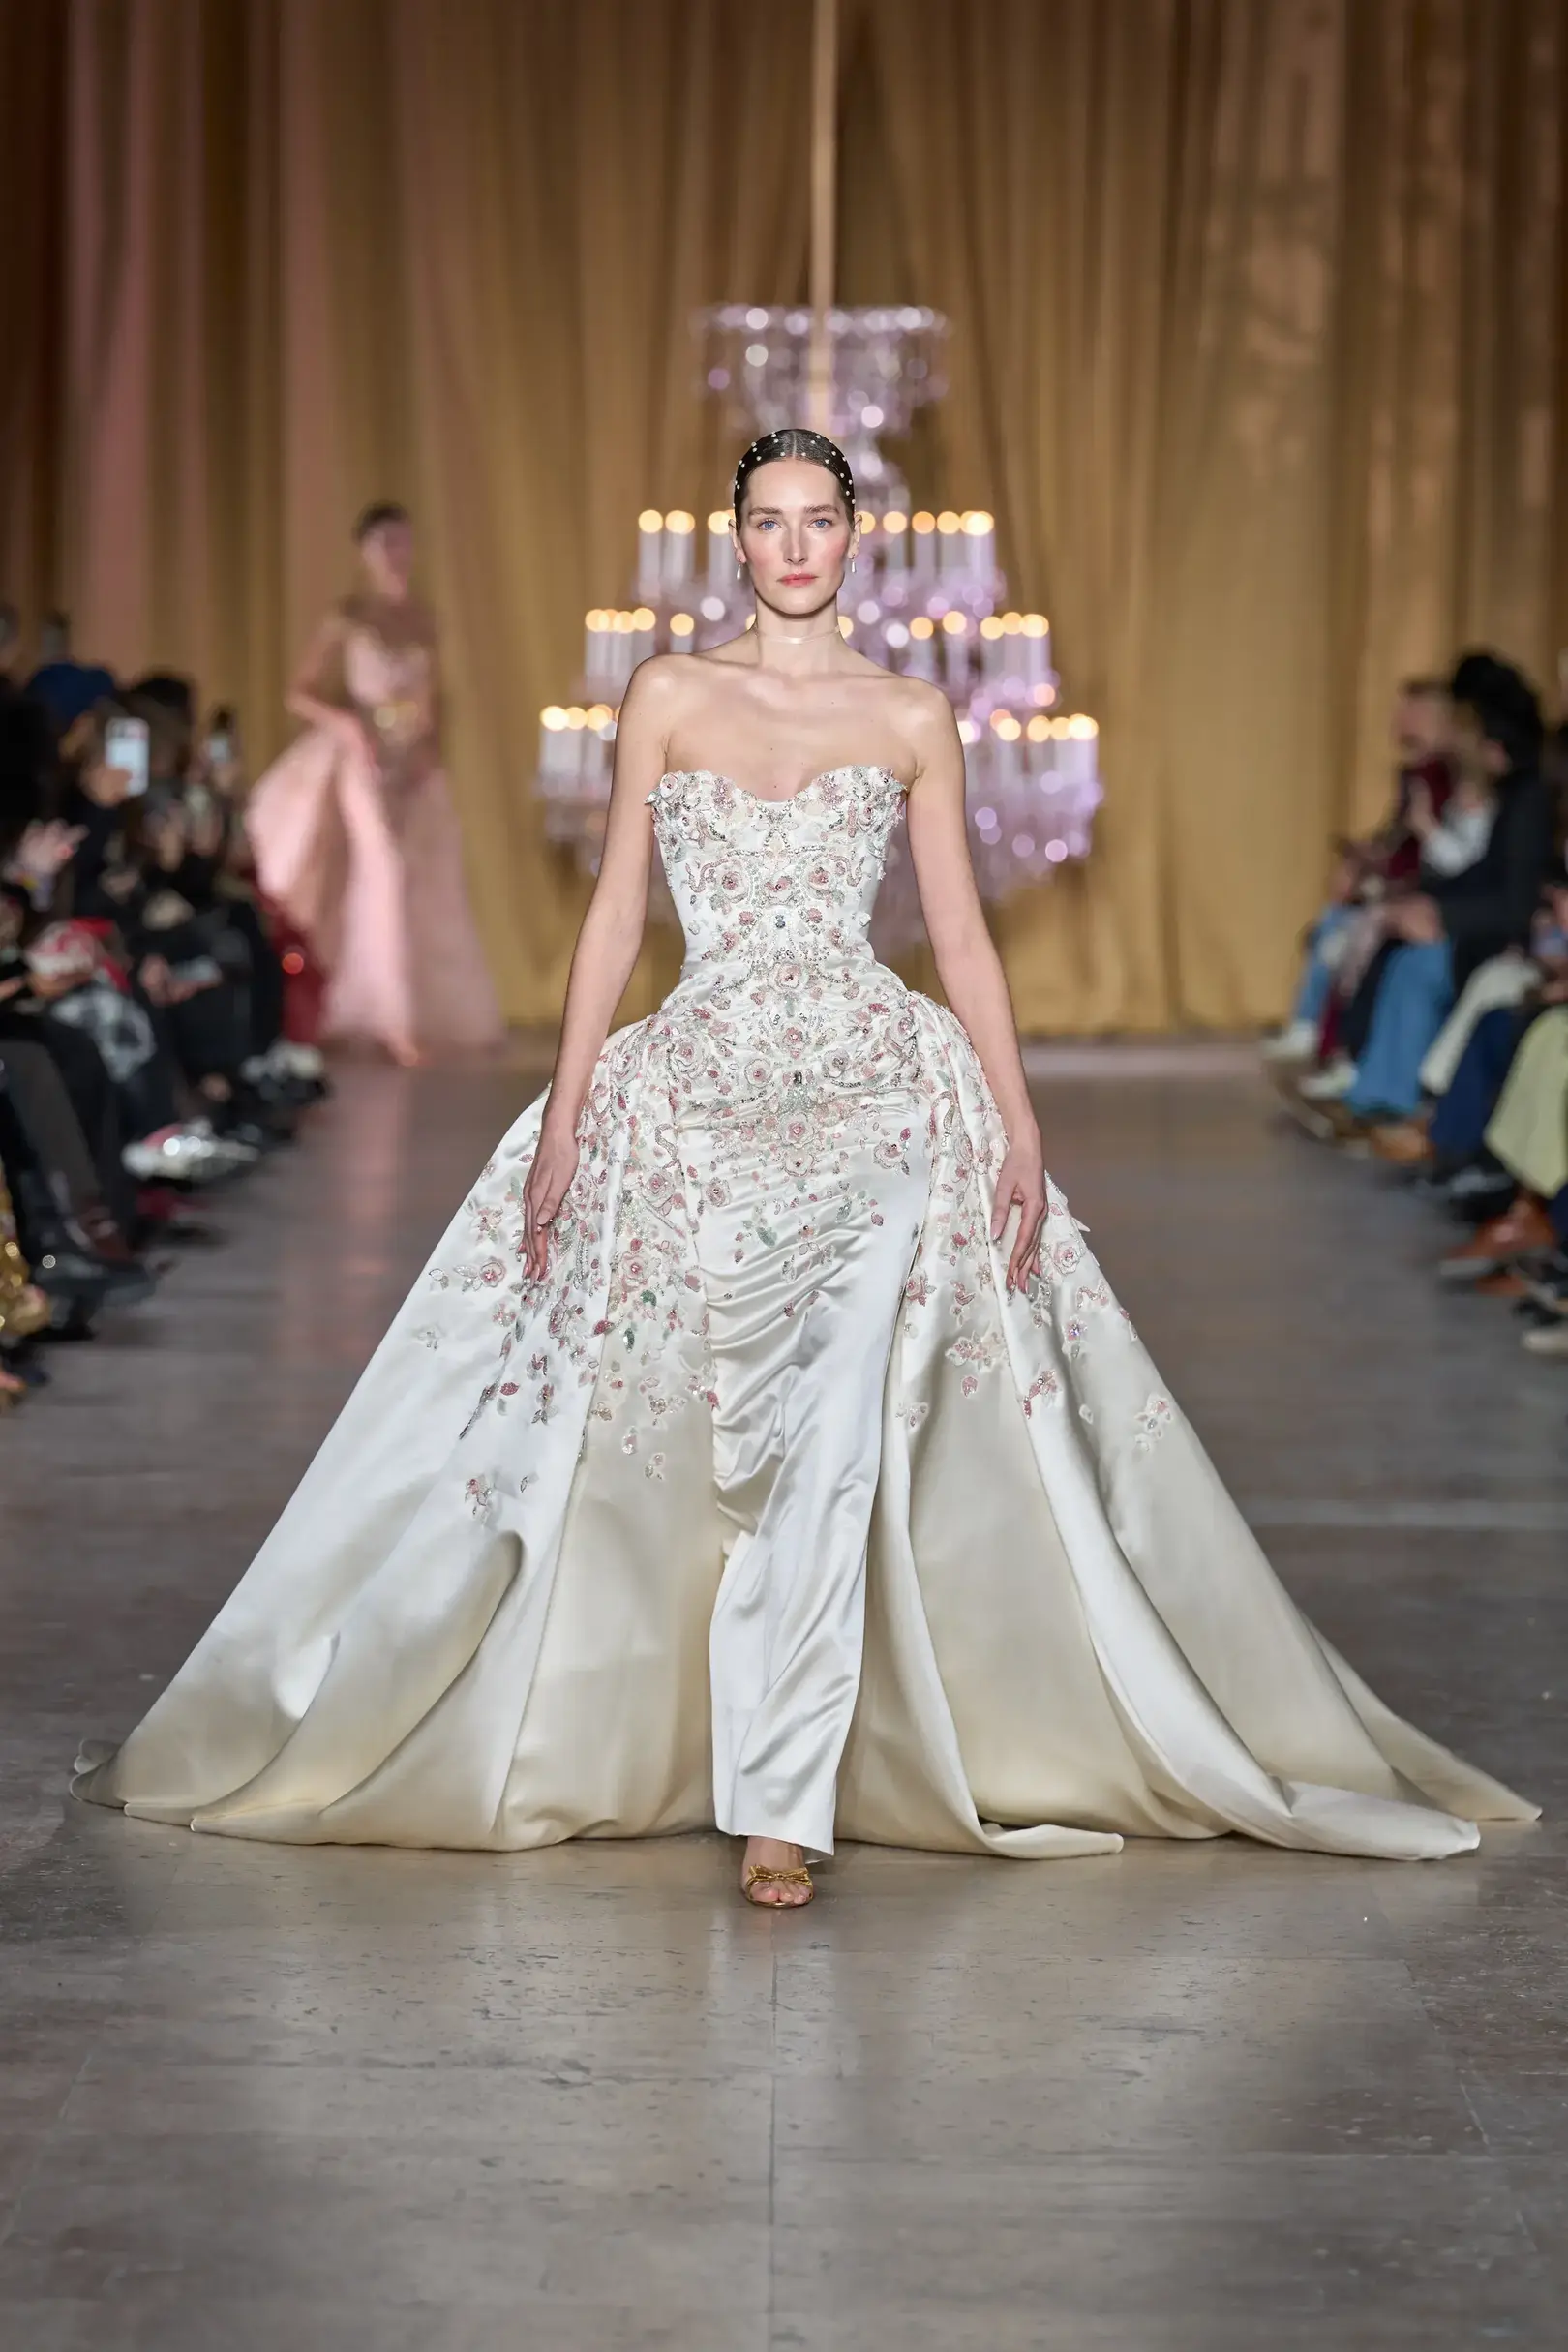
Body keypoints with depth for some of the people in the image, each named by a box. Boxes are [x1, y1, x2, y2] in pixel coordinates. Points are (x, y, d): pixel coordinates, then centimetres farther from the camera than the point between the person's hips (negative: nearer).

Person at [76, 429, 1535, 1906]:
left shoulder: (911, 718, 8)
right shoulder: (670, 697, 7)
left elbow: (961, 934, 8)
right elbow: (615, 912, 6)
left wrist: (1019, 1128, 2)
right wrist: (565, 1110, 0)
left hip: (877, 1093, -1)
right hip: (696, 1099, 1)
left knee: (834, 1439, -15)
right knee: (663, 1447, 3)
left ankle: (780, 1803, -10)